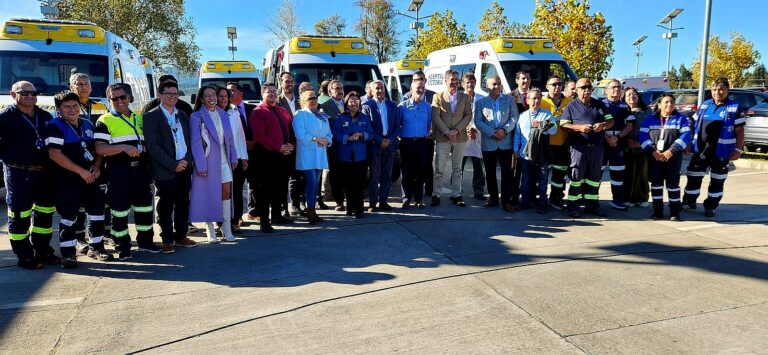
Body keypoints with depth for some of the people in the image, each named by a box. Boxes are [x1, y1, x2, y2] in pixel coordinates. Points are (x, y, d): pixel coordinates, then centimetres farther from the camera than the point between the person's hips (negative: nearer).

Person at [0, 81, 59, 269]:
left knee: (45, 212, 13)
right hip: (18, 174, -6)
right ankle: (25, 257, 10)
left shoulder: (45, 116, 12)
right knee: (20, 216, 1)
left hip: (43, 172, 6)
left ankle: (42, 251, 26)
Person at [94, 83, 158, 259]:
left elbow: (147, 143, 23)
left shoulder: (139, 118, 16)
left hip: (140, 170, 5)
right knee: (120, 209, 1)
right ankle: (122, 247, 13)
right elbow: (100, 149, -12)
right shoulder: (105, 121, -3)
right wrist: (124, 147, -24)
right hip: (118, 172, -5)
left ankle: (145, 241, 26)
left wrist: (150, 167, 8)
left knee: (144, 206, 12)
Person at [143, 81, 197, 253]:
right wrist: (173, 165, -15)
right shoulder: (151, 116, -4)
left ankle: (181, 236, 22)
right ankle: (167, 240, 13)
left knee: (183, 204, 10)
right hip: (164, 171, -5)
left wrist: (186, 160, -3)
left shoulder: (182, 115, 14)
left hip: (184, 167, 5)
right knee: (166, 206, 3)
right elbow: (152, 146, -11)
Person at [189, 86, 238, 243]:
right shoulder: (196, 117, -6)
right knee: (208, 193, 2)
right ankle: (210, 229, 13)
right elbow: (195, 142, -10)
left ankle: (226, 226, 12)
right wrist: (200, 165, -15)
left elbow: (229, 137, 12)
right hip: (207, 160, -4)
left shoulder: (223, 114, 9)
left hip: (223, 160, 4)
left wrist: (233, 157, 7)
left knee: (227, 191, 2)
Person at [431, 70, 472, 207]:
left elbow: (468, 116, 3)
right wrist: (446, 132, -14)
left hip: (460, 138, 2)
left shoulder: (465, 97, 10)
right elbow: (435, 117, -5)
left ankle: (456, 196, 13)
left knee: (457, 169, 7)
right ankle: (436, 195, 5)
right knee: (439, 169, -1)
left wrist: (457, 130, -11)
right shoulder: (438, 97, 3)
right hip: (442, 138, -2)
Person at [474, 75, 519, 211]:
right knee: (490, 173, 8)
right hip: (488, 143, 1)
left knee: (507, 172, -4)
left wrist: (504, 130, -15)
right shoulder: (480, 102, 8)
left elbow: (514, 117, 1)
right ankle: (493, 198, 20)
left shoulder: (509, 99, 9)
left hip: (506, 143, -1)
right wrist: (492, 133, -13)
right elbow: (478, 121, -1)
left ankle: (506, 200, -1)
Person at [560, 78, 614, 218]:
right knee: (576, 176, -4)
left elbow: (611, 121, 16)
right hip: (579, 147, -4)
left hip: (597, 147, 4)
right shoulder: (571, 106, 4)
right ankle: (573, 206, 2)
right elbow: (563, 125, -4)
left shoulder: (599, 105, 16)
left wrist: (603, 125, -6)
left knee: (594, 177, 10)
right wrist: (580, 127, -18)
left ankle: (592, 205, 20)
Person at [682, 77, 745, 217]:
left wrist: (737, 150, -10)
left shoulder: (734, 108, -3)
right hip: (700, 149, 3)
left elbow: (739, 131, -3)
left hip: (721, 152, -3)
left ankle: (710, 206, 18)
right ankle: (689, 202, 21)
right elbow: (694, 126, 14)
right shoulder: (704, 105, 8)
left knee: (717, 181, 7)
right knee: (694, 177, 7)